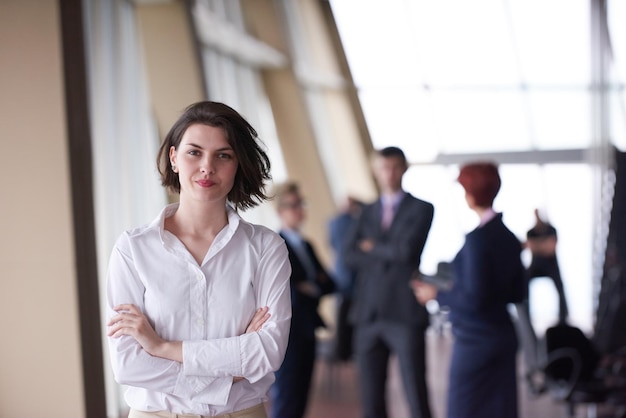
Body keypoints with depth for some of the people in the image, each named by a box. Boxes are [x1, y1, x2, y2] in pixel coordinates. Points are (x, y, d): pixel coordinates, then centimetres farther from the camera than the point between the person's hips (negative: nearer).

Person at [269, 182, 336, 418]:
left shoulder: (306, 245, 17)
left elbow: (329, 284, 14)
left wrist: (313, 287, -5)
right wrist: (302, 290, -11)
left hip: (307, 329, 8)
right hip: (287, 331, -8)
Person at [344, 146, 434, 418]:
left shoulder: (421, 209, 3)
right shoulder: (368, 212, 16)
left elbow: (407, 250, -13)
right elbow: (350, 254, 4)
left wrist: (372, 247, 1)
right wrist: (388, 256, -6)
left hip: (405, 313, -4)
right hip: (368, 314, 5)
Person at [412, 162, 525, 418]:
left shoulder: (477, 238, -17)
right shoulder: (509, 237, 6)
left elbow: (474, 299, -20)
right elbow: (516, 294, 13)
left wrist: (437, 295, -7)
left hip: (475, 341, -7)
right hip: (502, 337, 8)